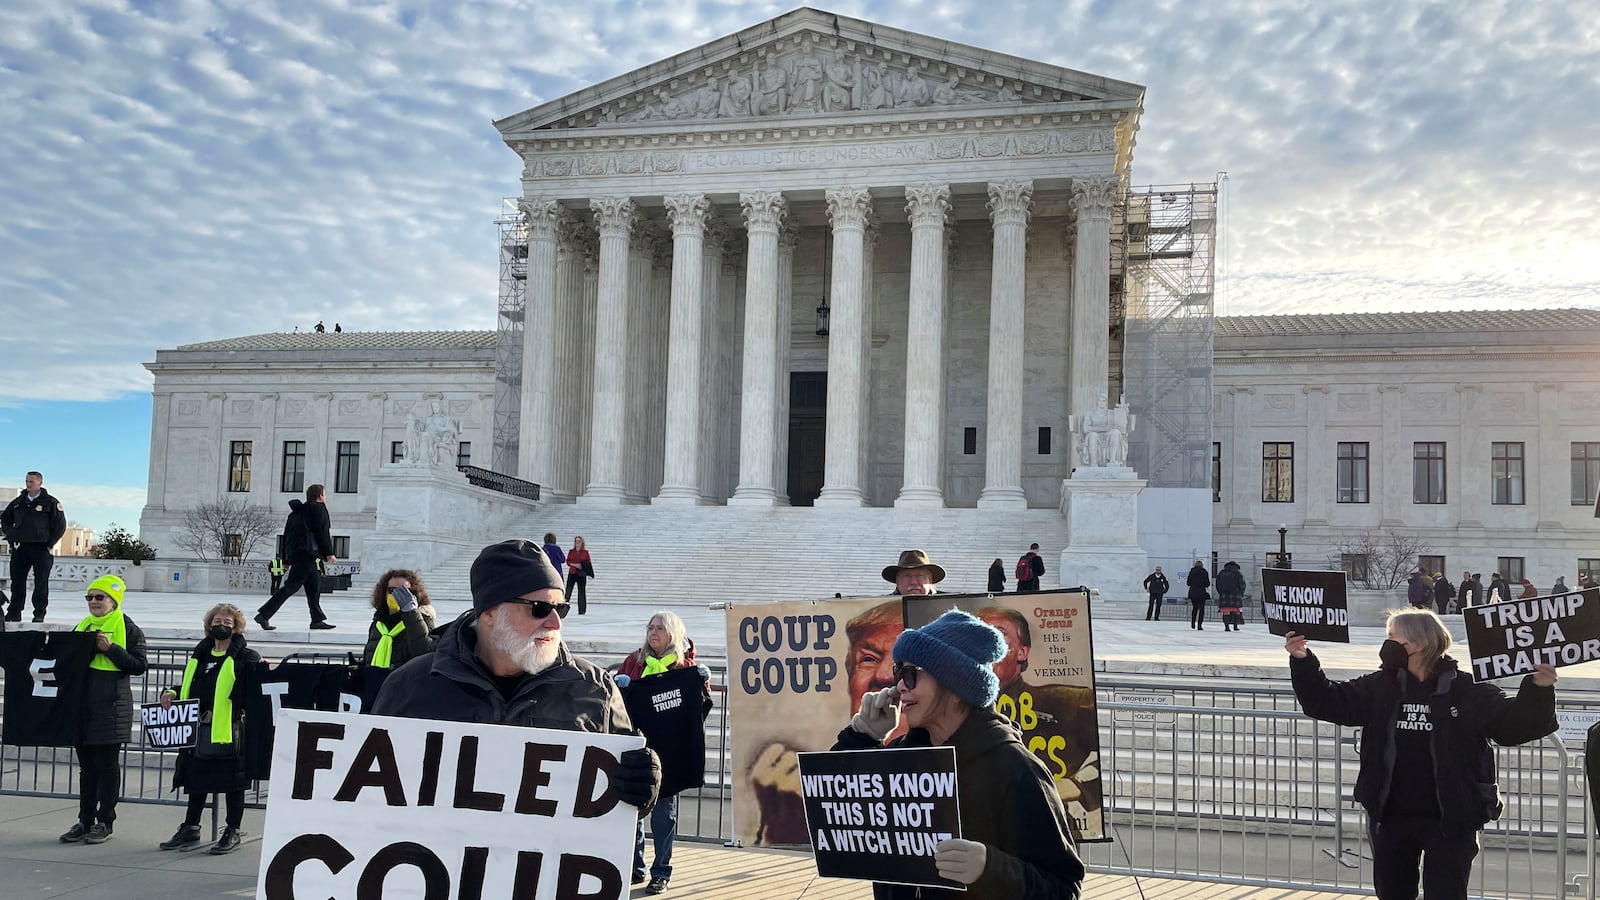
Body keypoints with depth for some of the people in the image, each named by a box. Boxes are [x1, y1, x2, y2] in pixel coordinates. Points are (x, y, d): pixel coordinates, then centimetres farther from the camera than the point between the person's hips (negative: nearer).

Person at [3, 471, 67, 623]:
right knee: (17, 581, 5)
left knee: (41, 582, -2)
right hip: (20, 548, 4)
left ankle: (39, 613, 1)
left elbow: (60, 526, -1)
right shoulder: (18, 502, 12)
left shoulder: (51, 502, -1)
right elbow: (5, 519, 25)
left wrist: (49, 544, -6)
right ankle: (14, 612, 11)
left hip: (41, 548, -4)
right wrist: (11, 536, 11)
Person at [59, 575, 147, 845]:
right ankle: (85, 821, 19)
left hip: (110, 706, -6)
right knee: (86, 766, 12)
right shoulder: (82, 626, 15)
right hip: (82, 703, 6)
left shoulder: (128, 629, -4)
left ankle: (105, 822, 8)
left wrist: (111, 649, -20)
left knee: (107, 764, 0)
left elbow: (139, 666, -12)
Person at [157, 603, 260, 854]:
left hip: (229, 730, -6)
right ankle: (190, 827, 29)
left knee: (232, 780, 4)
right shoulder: (199, 655, 17)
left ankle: (233, 830, 15)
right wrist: (173, 693, 6)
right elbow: (188, 687, 25)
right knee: (197, 777, 15)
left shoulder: (246, 657, -3)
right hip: (197, 728, 6)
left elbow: (255, 689, -14)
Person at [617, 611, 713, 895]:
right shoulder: (634, 660, 9)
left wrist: (703, 682, -17)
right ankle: (634, 868, 21)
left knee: (663, 810, 4)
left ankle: (661, 872, 12)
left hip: (668, 748, -3)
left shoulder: (686, 664, 1)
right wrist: (618, 684, -6)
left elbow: (701, 707, 1)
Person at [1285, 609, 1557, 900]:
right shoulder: (1380, 687, 4)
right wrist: (1302, 661, -5)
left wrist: (1538, 691, -25)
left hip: (1450, 820, -4)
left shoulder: (1468, 690, -6)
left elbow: (1512, 725, -8)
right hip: (1391, 818, 4)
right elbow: (1329, 702, 7)